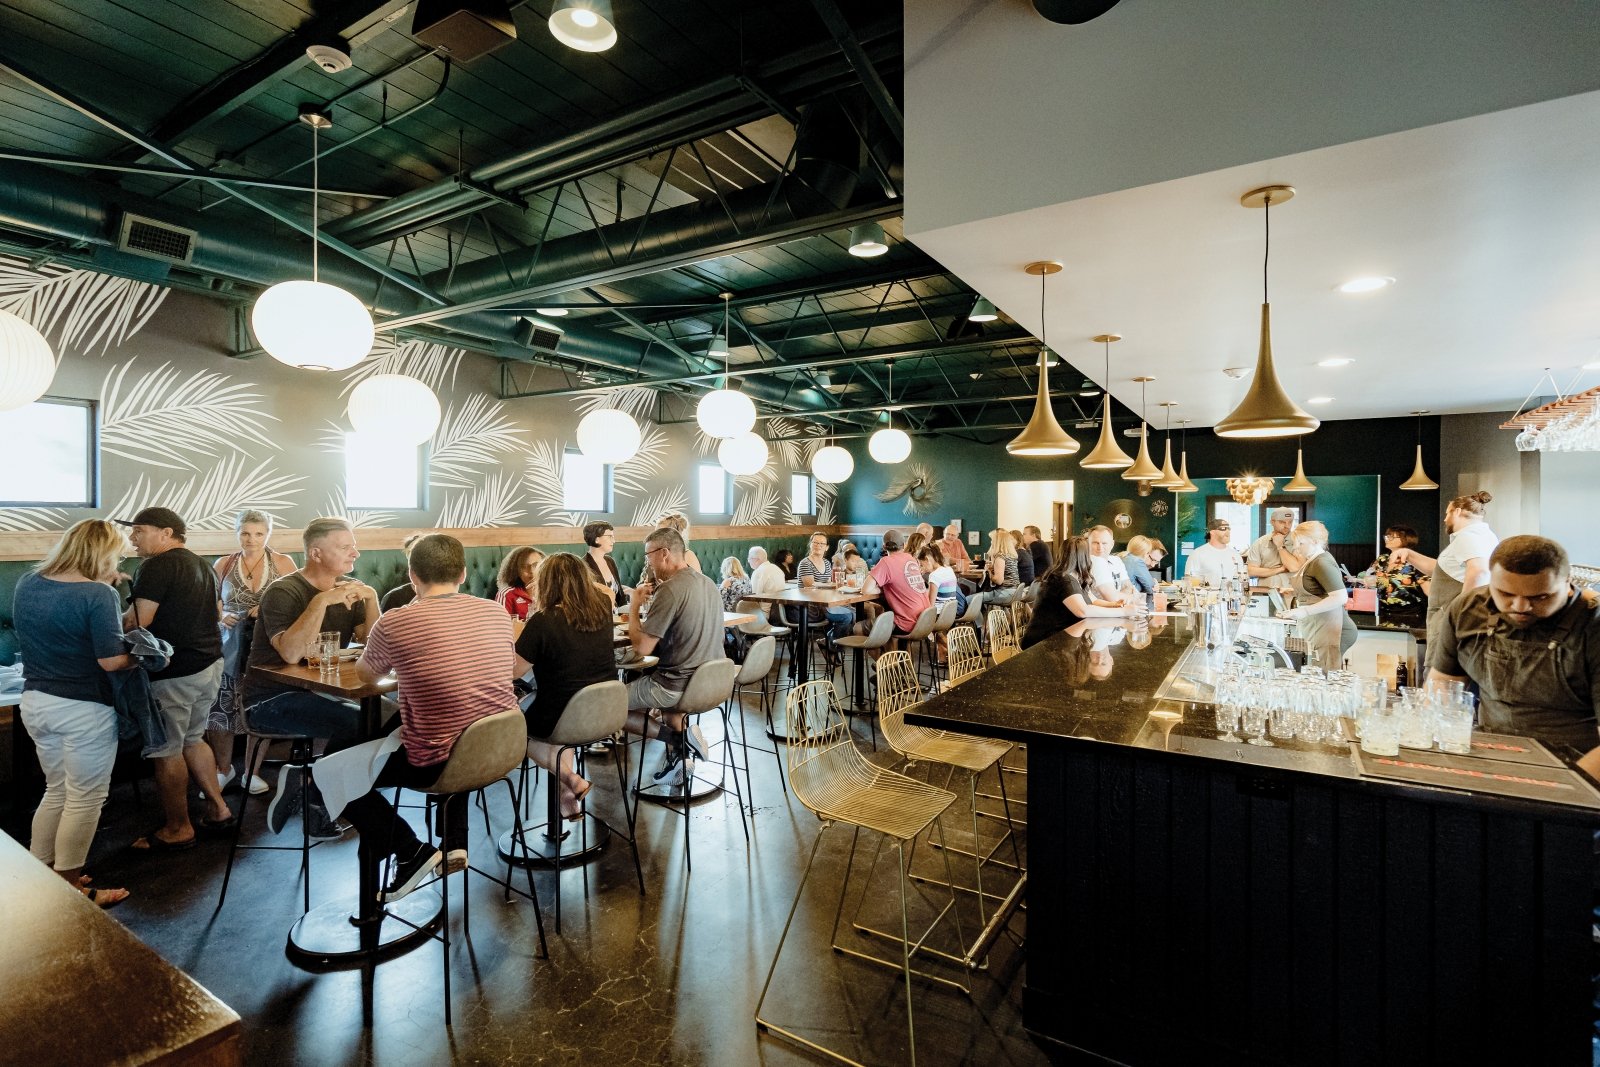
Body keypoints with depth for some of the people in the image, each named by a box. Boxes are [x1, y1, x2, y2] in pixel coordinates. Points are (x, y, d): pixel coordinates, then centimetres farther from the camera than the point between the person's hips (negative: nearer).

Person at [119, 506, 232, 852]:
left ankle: (178, 829, 14)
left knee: (166, 751, 3)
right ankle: (217, 809, 27)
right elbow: (216, 615, 24)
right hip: (210, 663, 9)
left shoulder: (158, 565, -15)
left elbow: (136, 621, -20)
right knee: (193, 739, 21)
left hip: (174, 673, -9)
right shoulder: (200, 564, 14)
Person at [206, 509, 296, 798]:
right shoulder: (223, 565, 5)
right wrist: (221, 615, -8)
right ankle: (223, 769, 24)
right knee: (219, 708, -1)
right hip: (229, 649, 1)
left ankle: (252, 772, 22)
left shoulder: (283, 563, 1)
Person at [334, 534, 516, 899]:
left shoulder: (393, 623, -14)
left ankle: (410, 852, 10)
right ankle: (455, 843, 30)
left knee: (331, 771, 18)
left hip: (434, 764, -5)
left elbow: (366, 676, 8)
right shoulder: (497, 613, -2)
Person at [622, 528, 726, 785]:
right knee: (657, 684, 35)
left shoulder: (670, 589, -20)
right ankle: (681, 746, 20)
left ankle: (676, 738, -1)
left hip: (679, 685, -8)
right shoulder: (708, 583, 6)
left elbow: (641, 648, -19)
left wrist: (635, 605, -6)